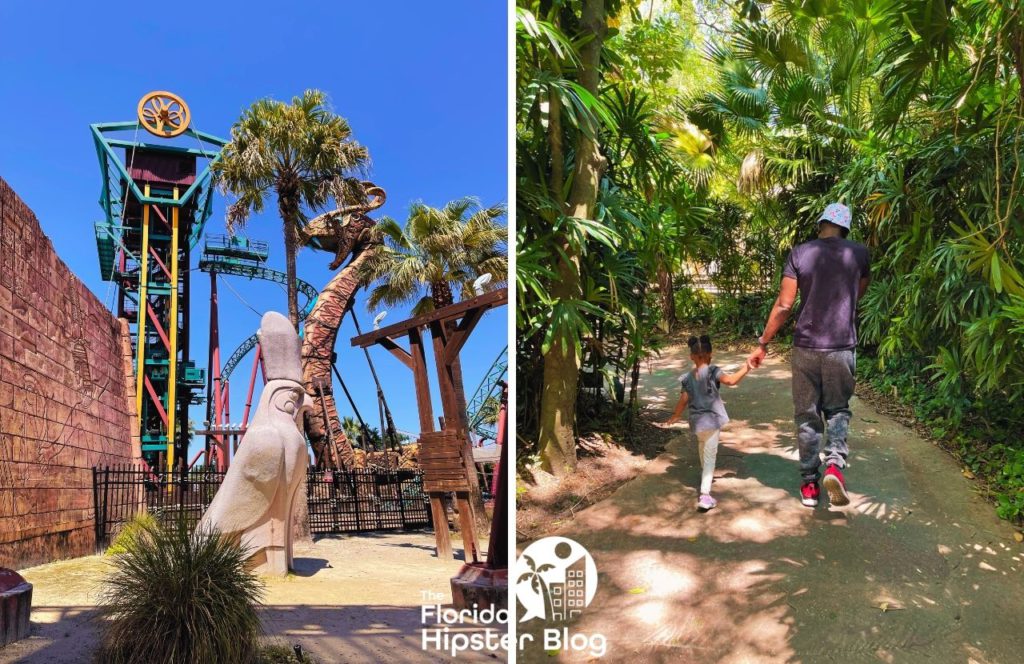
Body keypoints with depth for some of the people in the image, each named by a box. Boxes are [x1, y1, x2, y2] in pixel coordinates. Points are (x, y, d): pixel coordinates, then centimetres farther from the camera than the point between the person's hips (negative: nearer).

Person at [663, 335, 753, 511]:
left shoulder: (687, 377, 3)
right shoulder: (712, 371, -9)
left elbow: (683, 401, 2)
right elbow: (731, 380, -22)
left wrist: (675, 417, 15)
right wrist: (746, 368, -15)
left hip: (696, 422, 4)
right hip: (712, 420, -4)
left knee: (703, 451, 29)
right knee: (710, 456, -4)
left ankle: (706, 476, 52)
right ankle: (705, 495, -13)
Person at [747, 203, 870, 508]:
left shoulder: (799, 254, -2)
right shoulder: (859, 254, 2)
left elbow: (783, 305, -6)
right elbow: (858, 296, 17)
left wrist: (763, 343, -1)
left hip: (806, 345, 0)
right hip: (842, 346, 0)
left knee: (807, 414, 9)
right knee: (838, 409, 15)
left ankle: (809, 483, 13)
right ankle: (835, 463, -10)